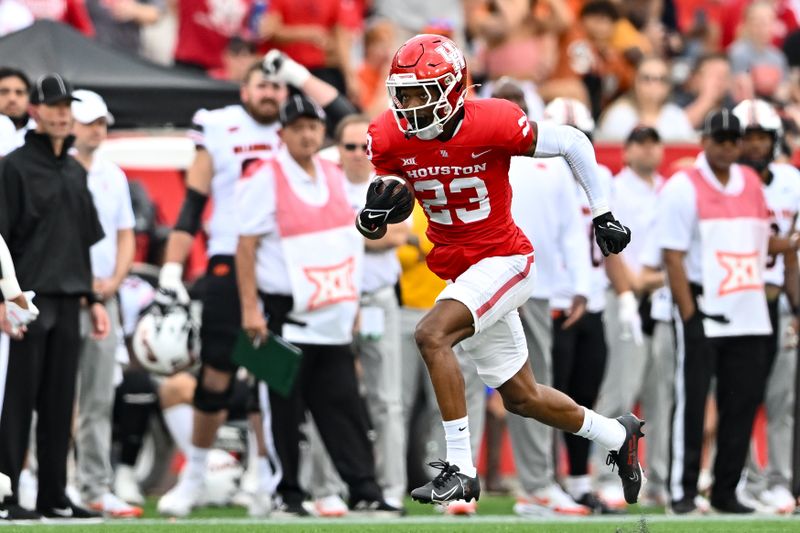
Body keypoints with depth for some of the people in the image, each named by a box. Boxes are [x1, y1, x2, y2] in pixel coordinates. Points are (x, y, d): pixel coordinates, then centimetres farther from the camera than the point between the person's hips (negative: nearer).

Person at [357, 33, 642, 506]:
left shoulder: (492, 124, -24)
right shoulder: (390, 139, -9)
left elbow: (572, 143, -10)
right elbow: (371, 229, 1)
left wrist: (602, 215, -4)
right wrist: (373, 215, -23)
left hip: (503, 260, -7)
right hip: (456, 268, 7)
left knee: (432, 335, -29)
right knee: (520, 397, 17)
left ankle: (461, 470, -24)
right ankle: (618, 436, 41)